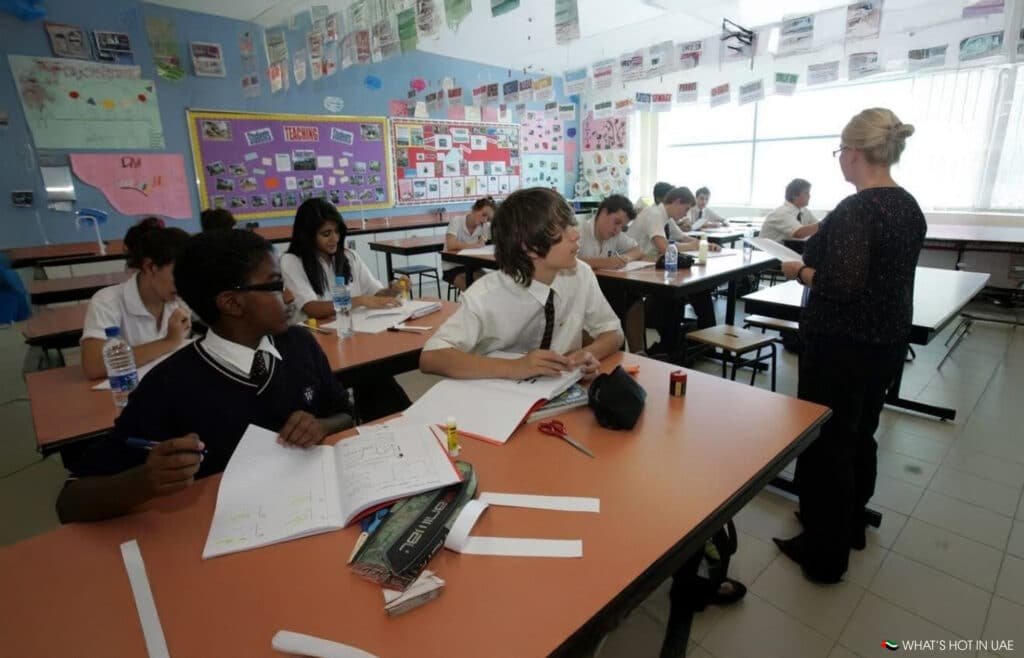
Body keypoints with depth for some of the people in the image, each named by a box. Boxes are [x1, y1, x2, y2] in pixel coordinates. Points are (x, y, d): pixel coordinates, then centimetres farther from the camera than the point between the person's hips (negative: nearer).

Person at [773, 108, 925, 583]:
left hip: (843, 346, -9)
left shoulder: (856, 209, -21)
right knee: (859, 435, 23)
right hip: (888, 341, 9)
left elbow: (842, 286, -27)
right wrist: (821, 240, 16)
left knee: (825, 443, 4)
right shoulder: (909, 206, 7)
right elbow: (883, 272, 15)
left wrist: (799, 271, -10)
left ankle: (825, 552, 20)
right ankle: (851, 524, 42)